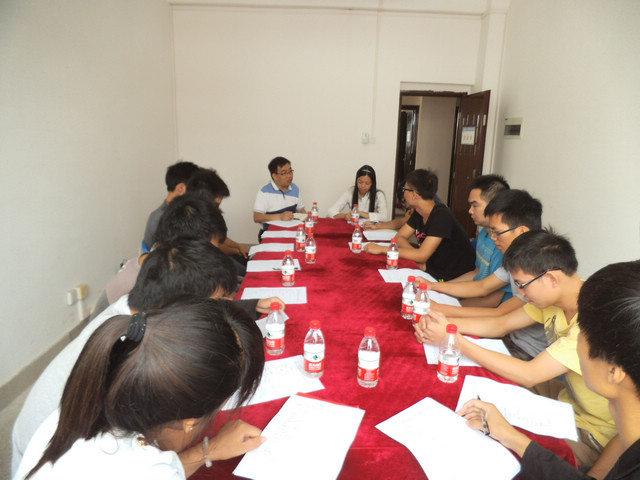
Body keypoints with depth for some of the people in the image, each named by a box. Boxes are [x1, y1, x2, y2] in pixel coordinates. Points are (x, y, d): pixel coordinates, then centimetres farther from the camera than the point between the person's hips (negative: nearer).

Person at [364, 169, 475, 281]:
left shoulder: (441, 216, -23)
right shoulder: (419, 214, 3)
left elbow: (422, 255, -27)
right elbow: (400, 237, 6)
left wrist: (382, 249, -23)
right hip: (434, 271, 7)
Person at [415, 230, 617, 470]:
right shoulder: (555, 297, -7)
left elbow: (528, 375, -32)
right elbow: (501, 325, 2)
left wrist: (453, 339, -29)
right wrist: (446, 323, -14)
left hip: (592, 432, -7)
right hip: (566, 398, 7)